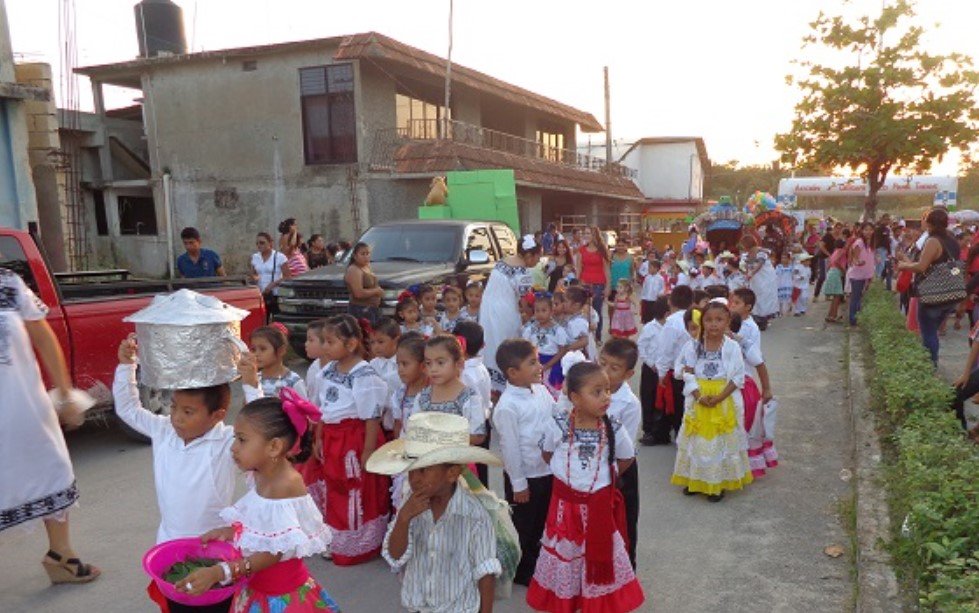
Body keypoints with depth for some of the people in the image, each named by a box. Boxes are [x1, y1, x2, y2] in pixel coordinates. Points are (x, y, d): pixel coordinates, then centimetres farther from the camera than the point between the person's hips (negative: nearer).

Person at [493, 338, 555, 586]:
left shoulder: (541, 390, -3)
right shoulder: (507, 406, -24)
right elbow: (510, 448, -19)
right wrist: (518, 484, -13)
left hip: (548, 470, 7)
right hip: (526, 475, -7)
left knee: (543, 522, 23)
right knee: (524, 527, 14)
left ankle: (540, 564, 44)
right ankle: (523, 572, 34)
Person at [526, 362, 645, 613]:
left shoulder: (614, 429, -15)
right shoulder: (556, 425, -17)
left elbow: (627, 459, 4)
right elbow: (547, 454, 2)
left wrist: (605, 476, 1)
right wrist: (565, 473, 0)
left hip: (599, 506, 0)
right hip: (565, 504, 0)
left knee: (600, 557, 16)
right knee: (564, 555, 18)